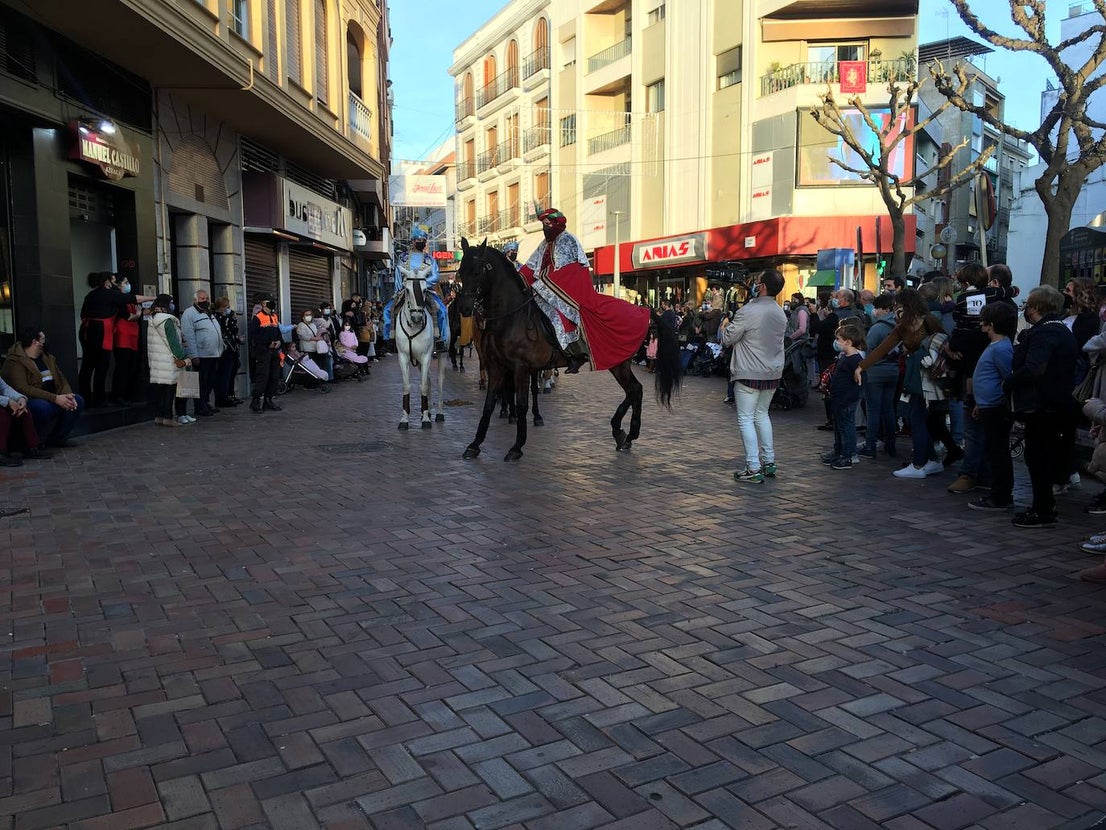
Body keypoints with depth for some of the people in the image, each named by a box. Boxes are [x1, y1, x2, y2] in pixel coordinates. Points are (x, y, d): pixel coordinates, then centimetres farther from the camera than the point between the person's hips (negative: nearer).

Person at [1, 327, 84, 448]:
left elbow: (61, 380, 13)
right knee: (44, 407, -37)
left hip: (50, 400, 8)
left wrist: (68, 396, -11)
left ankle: (57, 438, 3)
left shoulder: (48, 358, 12)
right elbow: (23, 388, -24)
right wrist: (55, 398, -30)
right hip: (27, 401, -8)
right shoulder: (15, 361, -13)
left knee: (79, 400, -8)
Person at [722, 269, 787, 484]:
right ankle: (769, 462, 24)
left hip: (749, 373, -7)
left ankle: (754, 469, -4)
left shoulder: (748, 311, -18)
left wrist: (727, 326, 9)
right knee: (762, 414, 21)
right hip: (773, 372, 7)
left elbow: (727, 339, -11)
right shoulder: (781, 313, 6)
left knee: (746, 419, -1)